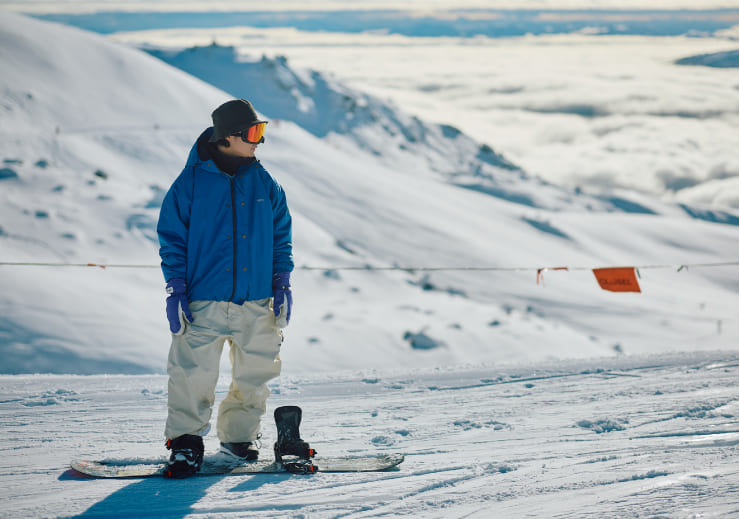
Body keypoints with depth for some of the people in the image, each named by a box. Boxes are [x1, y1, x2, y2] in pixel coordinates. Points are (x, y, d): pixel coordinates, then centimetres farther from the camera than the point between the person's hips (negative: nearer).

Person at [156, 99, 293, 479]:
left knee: (255, 373, 8)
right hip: (203, 301, -4)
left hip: (256, 302, 4)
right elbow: (172, 236, 1)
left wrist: (281, 282, 7)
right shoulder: (192, 182, -3)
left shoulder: (265, 185, 7)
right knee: (194, 375, -7)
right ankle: (186, 440, 6)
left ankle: (239, 436, 26)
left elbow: (281, 234, 15)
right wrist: (176, 287, -5)